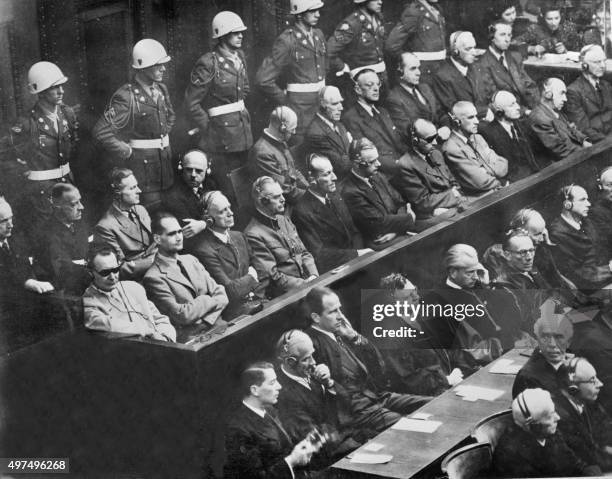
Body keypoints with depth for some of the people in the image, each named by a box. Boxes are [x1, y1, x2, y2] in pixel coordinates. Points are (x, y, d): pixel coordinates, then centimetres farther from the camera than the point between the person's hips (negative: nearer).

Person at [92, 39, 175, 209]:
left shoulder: (161, 89, 7)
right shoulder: (126, 96, -17)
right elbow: (101, 132, -22)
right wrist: (126, 152, -14)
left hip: (165, 160, 7)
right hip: (141, 163, -7)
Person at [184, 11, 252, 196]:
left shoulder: (239, 57, 7)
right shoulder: (208, 63, -16)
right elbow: (191, 101, -14)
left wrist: (242, 112, 15)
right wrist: (207, 128, -9)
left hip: (242, 128, 8)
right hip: (221, 129, -7)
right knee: (225, 185, -2)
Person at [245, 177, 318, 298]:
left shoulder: (284, 220, 15)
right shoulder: (253, 235, -11)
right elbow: (271, 276, -14)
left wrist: (313, 275, -1)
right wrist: (305, 284, -16)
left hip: (307, 280, 8)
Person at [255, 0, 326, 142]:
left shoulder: (318, 35, 8)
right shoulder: (287, 41, -13)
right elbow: (263, 79, -16)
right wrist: (284, 101, -7)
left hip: (321, 102, 7)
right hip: (299, 107, -6)